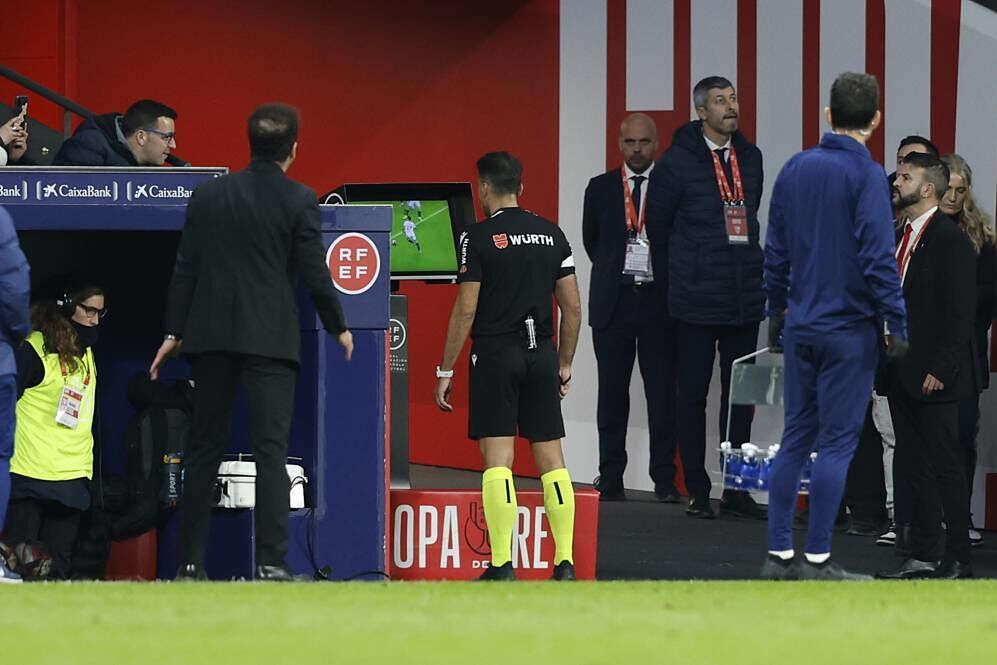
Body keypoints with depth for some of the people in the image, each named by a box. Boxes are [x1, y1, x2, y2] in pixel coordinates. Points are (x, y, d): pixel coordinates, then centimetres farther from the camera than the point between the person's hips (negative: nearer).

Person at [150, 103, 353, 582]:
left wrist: (174, 331, 14)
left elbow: (185, 268, 7)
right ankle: (270, 561, -14)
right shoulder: (298, 201, -5)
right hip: (270, 339, -4)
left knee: (205, 450, 11)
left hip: (212, 336, 4)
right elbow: (314, 273, -5)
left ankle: (190, 561, 13)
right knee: (271, 449, -5)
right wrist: (338, 327, 10)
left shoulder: (208, 195, 6)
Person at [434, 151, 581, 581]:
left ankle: (502, 566, -9)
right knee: (551, 457, 7)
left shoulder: (479, 238, -6)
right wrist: (564, 364, 20)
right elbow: (572, 307, 10)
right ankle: (565, 562, 4)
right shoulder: (552, 235, 9)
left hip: (496, 353, -5)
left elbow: (466, 310, -9)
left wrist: (445, 371, -3)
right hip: (541, 353, 5)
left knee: (498, 459, -5)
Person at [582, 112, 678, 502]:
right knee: (612, 393, 3)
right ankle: (610, 480, 6)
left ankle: (664, 480, 2)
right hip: (613, 302, 2)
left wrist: (668, 280, 2)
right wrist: (614, 271, 12)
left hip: (658, 301, -2)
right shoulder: (601, 188, 8)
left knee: (662, 393, -1)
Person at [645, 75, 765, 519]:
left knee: (741, 398, 7)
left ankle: (736, 490, 13)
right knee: (693, 396, 2)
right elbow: (657, 224, 3)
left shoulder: (749, 157, 9)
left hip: (744, 298, 5)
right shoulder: (678, 161, -6)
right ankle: (697, 493, 7)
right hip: (696, 300, -5)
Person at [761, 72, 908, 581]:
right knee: (836, 443, -2)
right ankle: (817, 561, -3)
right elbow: (878, 257, -17)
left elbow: (775, 250, 13)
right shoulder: (865, 175, -13)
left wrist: (778, 311, 23)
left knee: (796, 438, 12)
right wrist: (897, 323, -12)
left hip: (800, 327, 6)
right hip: (849, 329, -6)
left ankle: (779, 554, 12)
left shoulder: (794, 170, 7)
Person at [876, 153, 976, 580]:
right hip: (903, 376, 9)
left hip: (933, 379, -9)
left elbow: (960, 313, -15)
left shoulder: (951, 240, -11)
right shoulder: (900, 237, 15)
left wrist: (940, 370, -18)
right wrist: (888, 364, 12)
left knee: (945, 466, -4)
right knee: (913, 465, 10)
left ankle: (957, 559, -1)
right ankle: (924, 554, 15)